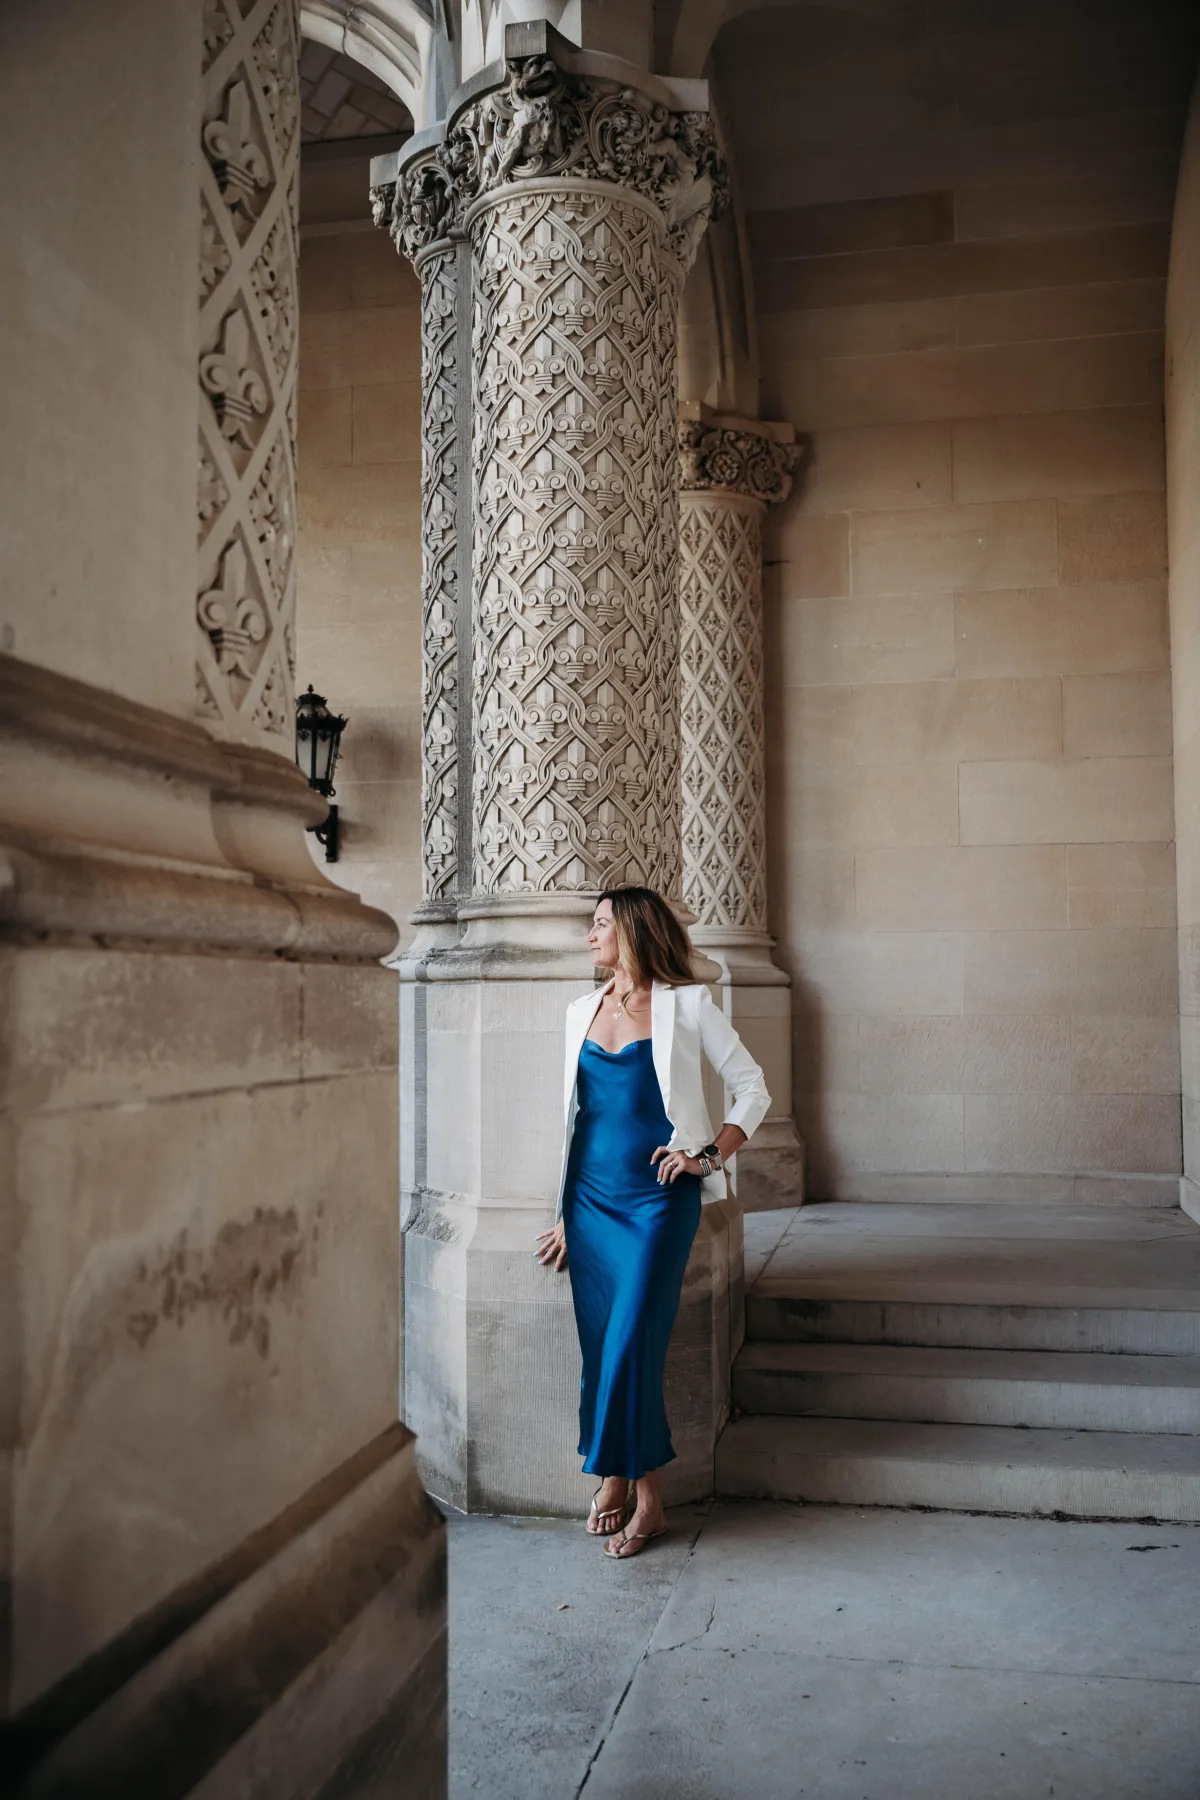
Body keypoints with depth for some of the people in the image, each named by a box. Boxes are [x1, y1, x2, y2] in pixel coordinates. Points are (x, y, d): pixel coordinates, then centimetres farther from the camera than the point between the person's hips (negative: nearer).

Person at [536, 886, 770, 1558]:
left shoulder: (686, 1004, -2)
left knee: (631, 1343, -7)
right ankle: (624, 1482, 17)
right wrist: (564, 1213, 16)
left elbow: (753, 1088, 0)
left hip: (657, 1197, -5)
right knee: (601, 1346, 3)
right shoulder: (583, 1011, 12)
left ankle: (622, 1479, 11)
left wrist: (710, 1156, -12)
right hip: (591, 1195, 5)